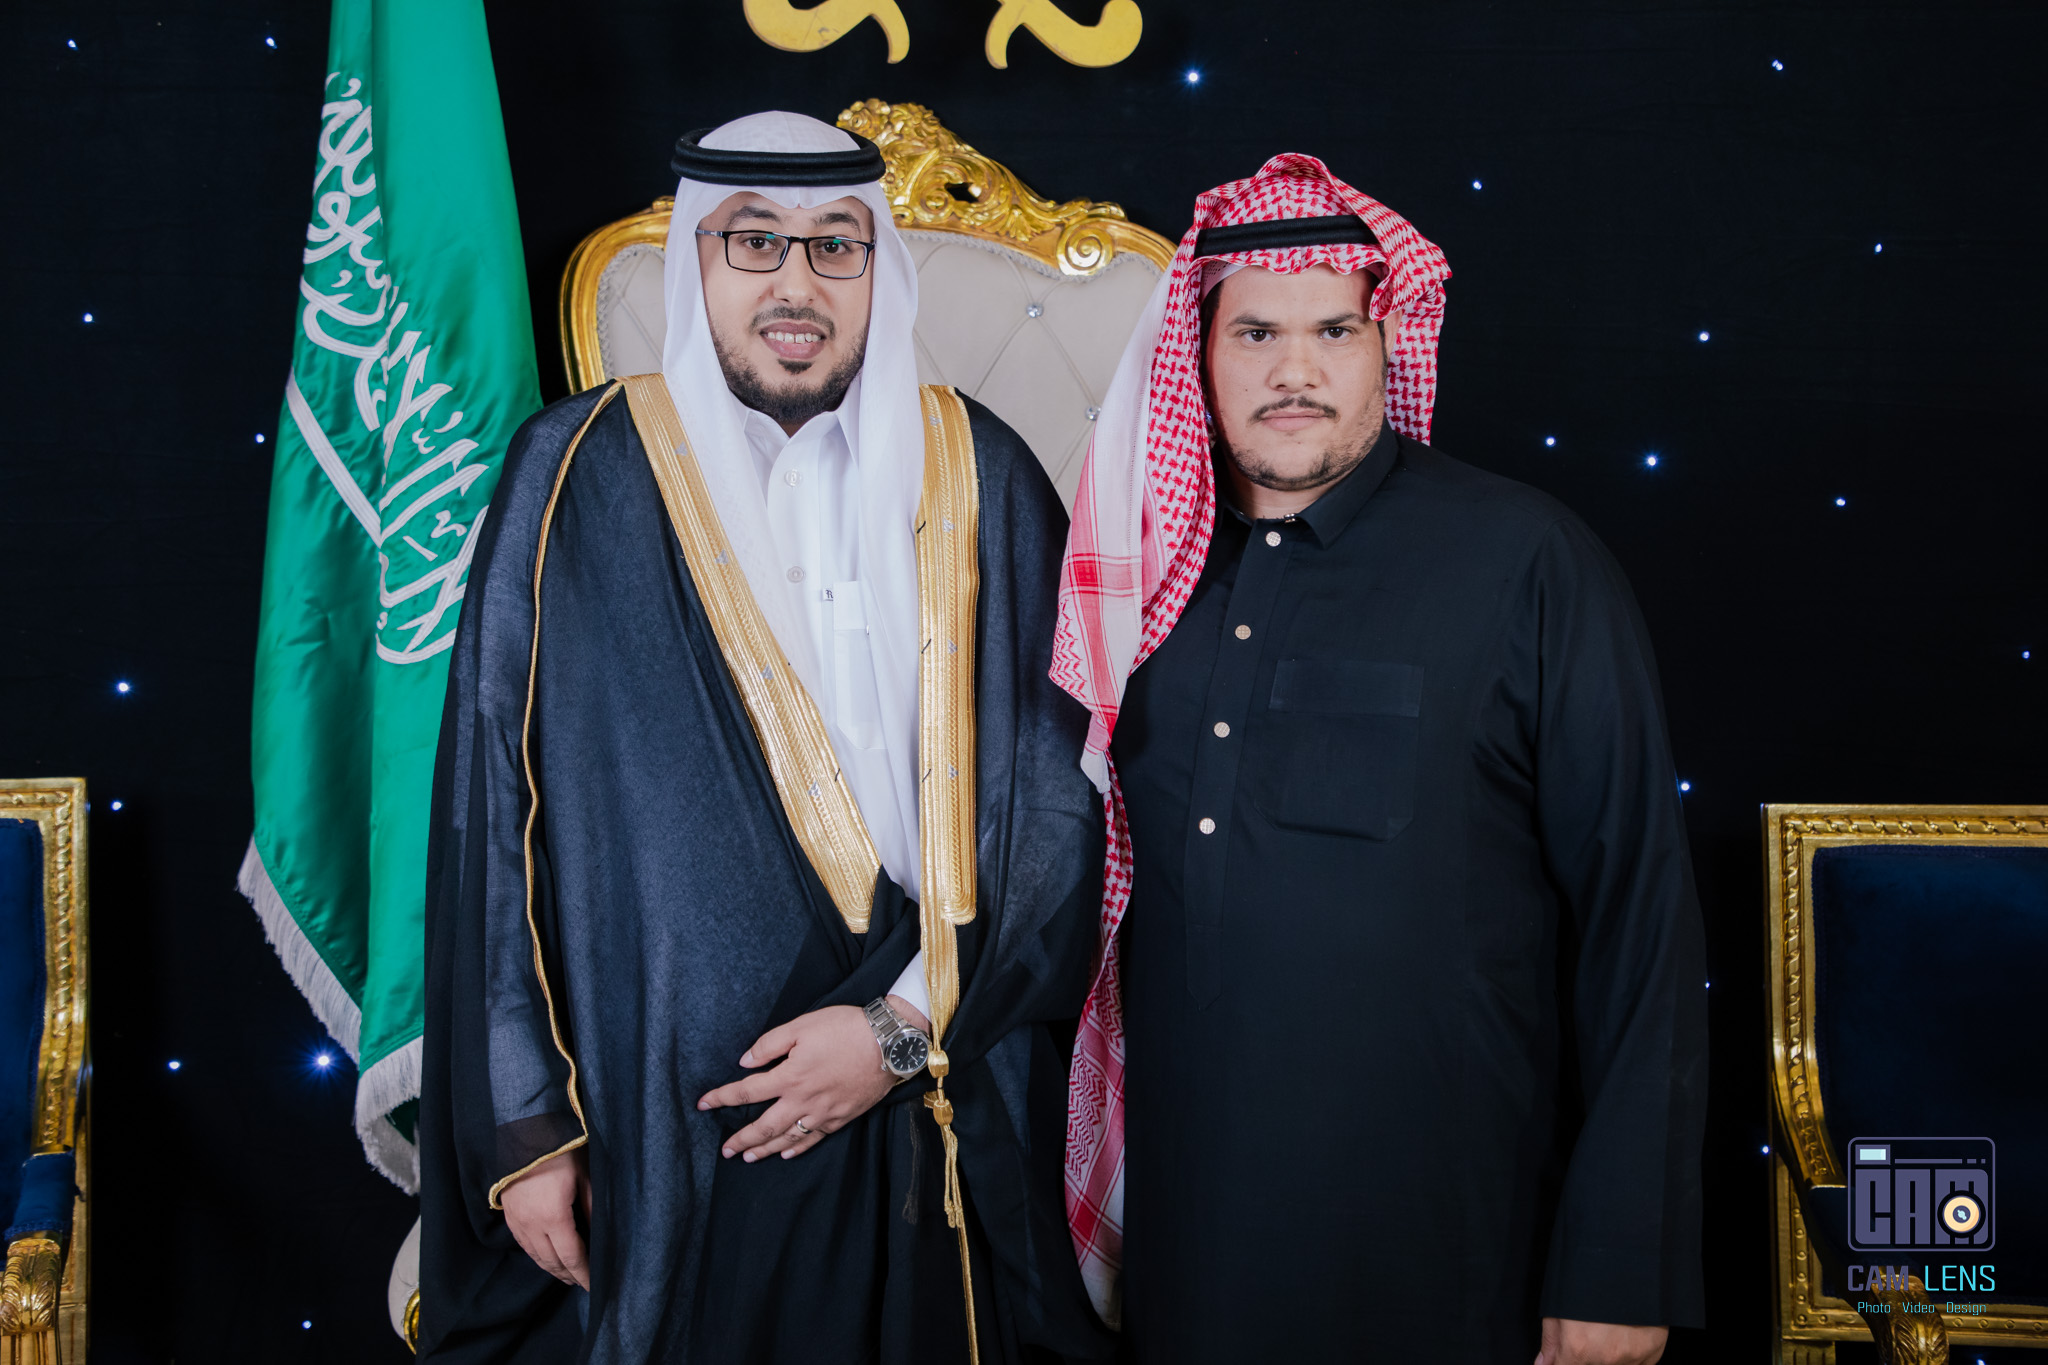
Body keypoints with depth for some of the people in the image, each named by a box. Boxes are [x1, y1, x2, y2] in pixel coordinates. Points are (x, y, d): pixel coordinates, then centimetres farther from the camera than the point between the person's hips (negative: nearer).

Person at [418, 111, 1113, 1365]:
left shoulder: (979, 483, 2)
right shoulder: (581, 479, -2)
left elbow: (1064, 793, 0)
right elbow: (495, 808, -1)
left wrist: (912, 1028, -9)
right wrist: (524, 1121, -3)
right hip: (664, 1137, -1)